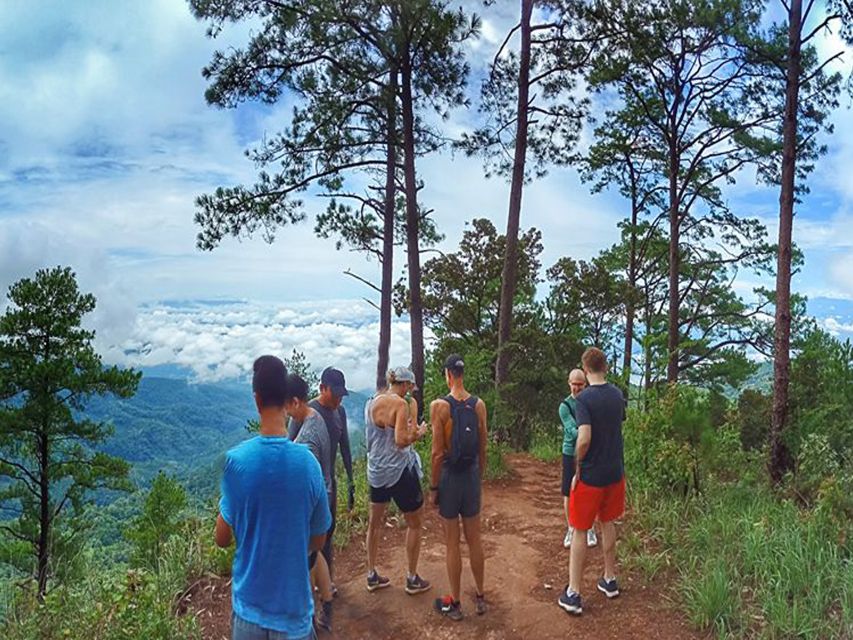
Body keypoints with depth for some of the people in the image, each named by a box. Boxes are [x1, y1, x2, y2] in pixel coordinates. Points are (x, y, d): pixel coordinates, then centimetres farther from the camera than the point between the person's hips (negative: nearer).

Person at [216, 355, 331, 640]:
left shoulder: (235, 460, -15)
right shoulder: (309, 463, -15)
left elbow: (222, 538, -4)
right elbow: (318, 540, -2)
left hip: (249, 602, 1)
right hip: (293, 603, 0)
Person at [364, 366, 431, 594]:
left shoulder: (371, 402, 6)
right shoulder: (400, 404, -18)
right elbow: (401, 441, -24)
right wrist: (418, 433, -6)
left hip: (376, 470, 7)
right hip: (398, 470, -7)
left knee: (375, 522, 19)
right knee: (415, 524, 10)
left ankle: (372, 575, 28)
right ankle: (412, 579, 19)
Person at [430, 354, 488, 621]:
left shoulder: (439, 406, -15)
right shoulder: (479, 405, -2)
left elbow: (437, 453, -15)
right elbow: (483, 448, 4)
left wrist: (433, 487, -5)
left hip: (450, 477, -4)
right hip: (472, 475, 4)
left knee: (452, 543, 7)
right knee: (474, 539, 16)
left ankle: (454, 604, 19)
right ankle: (480, 597, 29)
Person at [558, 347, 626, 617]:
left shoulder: (585, 398, -19)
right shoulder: (617, 394, 1)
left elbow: (584, 439, -26)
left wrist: (577, 468, -13)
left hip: (591, 475, -6)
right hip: (615, 471, 6)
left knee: (579, 531, 4)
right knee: (607, 523, 22)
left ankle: (573, 594, 9)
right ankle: (610, 580, 34)